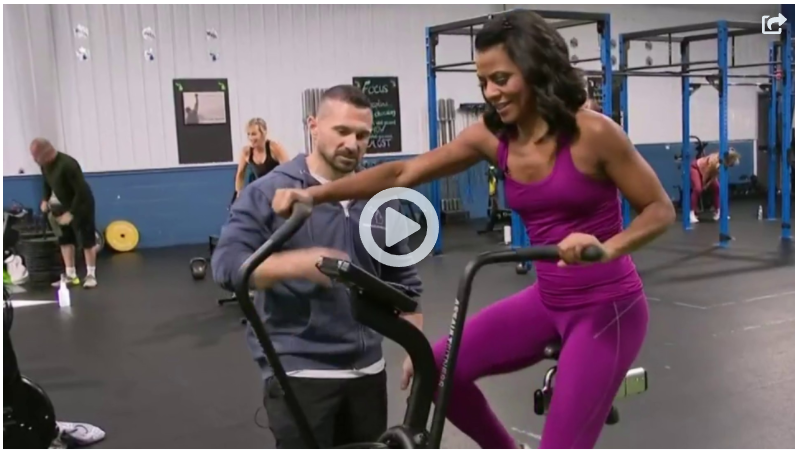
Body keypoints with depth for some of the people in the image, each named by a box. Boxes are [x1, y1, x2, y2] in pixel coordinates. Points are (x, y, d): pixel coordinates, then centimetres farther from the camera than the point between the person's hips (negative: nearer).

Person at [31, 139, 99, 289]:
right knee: (65, 239, 8)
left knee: (87, 240, -3)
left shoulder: (67, 164, -31)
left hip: (82, 205, -8)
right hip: (64, 205, 8)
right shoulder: (45, 164, -5)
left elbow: (81, 191, -29)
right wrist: (45, 200, -1)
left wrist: (71, 213, -28)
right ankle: (71, 275, 15)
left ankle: (91, 275, 6)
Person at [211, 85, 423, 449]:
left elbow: (404, 280, 14)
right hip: (299, 371, -5)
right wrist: (298, 264, -32)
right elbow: (226, 264, -17)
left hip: (366, 369, 5)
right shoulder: (269, 192, -7)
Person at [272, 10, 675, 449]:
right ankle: (506, 450, 22)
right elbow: (402, 173, -6)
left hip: (607, 308, -5)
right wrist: (314, 194, -16)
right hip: (547, 301, 5)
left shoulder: (591, 132, -16)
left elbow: (660, 209, -9)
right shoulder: (492, 136, -3)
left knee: (561, 443, -5)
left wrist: (607, 248, -29)